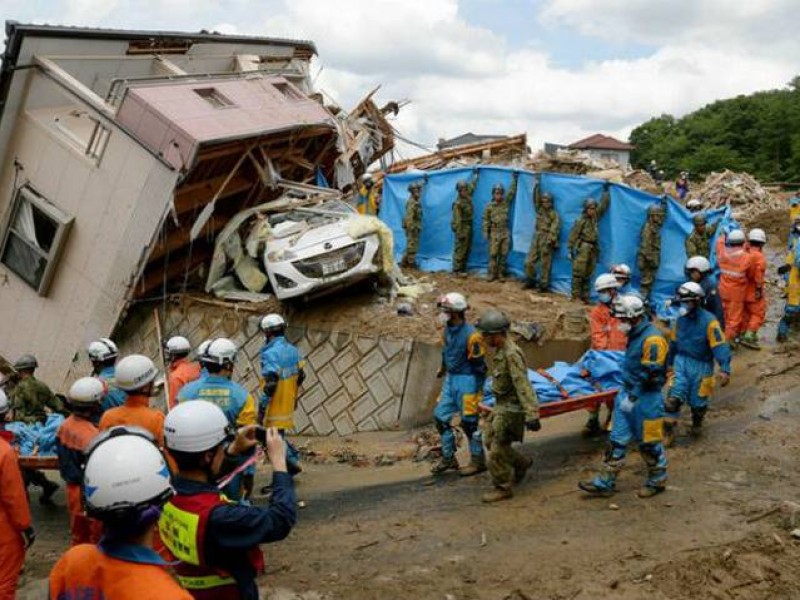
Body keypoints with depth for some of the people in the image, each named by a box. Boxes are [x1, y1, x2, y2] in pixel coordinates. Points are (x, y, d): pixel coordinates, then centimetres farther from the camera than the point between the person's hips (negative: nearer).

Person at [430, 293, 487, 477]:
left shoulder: (470, 335, -23)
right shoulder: (448, 328, 1)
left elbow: (480, 365, -18)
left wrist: (478, 390, -15)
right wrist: (443, 367, 33)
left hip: (467, 381, -8)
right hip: (451, 379, 8)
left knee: (469, 422, 2)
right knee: (440, 416, 10)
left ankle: (478, 461, 20)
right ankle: (448, 458, 23)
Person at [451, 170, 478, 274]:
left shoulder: (467, 197, 5)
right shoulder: (458, 204, -19)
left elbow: (472, 186, 24)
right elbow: (457, 220, -20)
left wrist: (475, 175, 32)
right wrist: (460, 233, -22)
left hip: (469, 228, 9)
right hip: (462, 229, -9)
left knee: (466, 249, 13)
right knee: (459, 250, -4)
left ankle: (463, 268, 22)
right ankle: (456, 270, 1)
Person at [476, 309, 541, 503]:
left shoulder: (512, 354, -25)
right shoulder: (500, 351, 6)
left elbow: (523, 385, -29)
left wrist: (531, 414, -32)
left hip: (511, 409, -10)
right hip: (501, 405, 10)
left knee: (497, 450, -2)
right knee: (491, 441, 19)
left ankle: (503, 488, 12)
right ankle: (521, 463, 38)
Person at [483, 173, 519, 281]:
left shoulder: (506, 202, 5)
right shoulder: (489, 206, -1)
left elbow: (512, 192, 1)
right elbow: (486, 220, 1)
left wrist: (515, 179, -4)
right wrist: (485, 232, -5)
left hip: (505, 232, 2)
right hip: (494, 233, -2)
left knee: (503, 254, 5)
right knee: (493, 254, -2)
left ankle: (501, 274, 13)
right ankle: (492, 274, 4)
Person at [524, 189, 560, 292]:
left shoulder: (554, 215, -5)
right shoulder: (539, 210, 11)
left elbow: (555, 229, -12)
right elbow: (536, 199, 4)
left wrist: (550, 240, -22)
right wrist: (537, 185, 0)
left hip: (546, 240, -6)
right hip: (536, 238, 6)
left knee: (545, 264, -1)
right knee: (529, 262, 5)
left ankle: (544, 285, 3)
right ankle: (530, 282, 17)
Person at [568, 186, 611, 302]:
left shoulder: (595, 218, 10)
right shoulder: (581, 221, -8)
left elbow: (603, 205, 17)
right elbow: (573, 235, -8)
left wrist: (606, 190, 19)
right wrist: (571, 249, -10)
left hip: (593, 249, 7)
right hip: (582, 248, -7)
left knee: (588, 274, 9)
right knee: (578, 273, -6)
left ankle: (585, 296, 13)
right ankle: (575, 295, -3)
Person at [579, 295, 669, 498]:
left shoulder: (652, 338, -20)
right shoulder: (635, 334, 8)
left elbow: (649, 374, -23)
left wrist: (633, 397, -21)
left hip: (646, 398, -9)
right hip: (627, 392, 9)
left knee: (649, 443, 7)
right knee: (617, 440, 9)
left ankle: (657, 481, 27)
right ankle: (605, 483, 13)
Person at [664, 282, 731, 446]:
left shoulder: (709, 322, -17)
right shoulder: (680, 319, 1)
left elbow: (720, 346, -18)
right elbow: (673, 342, 14)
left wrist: (724, 369, -25)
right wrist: (669, 363, 23)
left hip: (701, 366, -3)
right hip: (681, 362, 4)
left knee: (698, 401, 11)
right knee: (673, 398, -9)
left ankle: (697, 424, 42)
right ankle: (669, 432, 0)